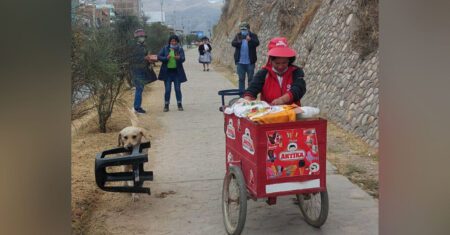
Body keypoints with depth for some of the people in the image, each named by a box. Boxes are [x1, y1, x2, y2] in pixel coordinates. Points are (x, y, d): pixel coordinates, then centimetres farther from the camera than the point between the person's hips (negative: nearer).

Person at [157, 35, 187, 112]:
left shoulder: (180, 49, 1)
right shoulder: (165, 48, 2)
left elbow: (183, 59, -11)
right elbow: (159, 57, -2)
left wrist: (179, 58, -34)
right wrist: (166, 58, -21)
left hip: (177, 72, 0)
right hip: (167, 71, 0)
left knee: (178, 89, 4)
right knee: (167, 89, 2)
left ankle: (179, 105, 15)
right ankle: (166, 105, 11)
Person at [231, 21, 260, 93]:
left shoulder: (253, 36, 0)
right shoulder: (238, 35, 6)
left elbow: (257, 43, -17)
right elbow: (233, 43, -7)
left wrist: (250, 40, -37)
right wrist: (239, 42, -30)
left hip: (250, 62, -2)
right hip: (240, 62, 2)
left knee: (250, 78, 5)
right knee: (241, 79, 8)